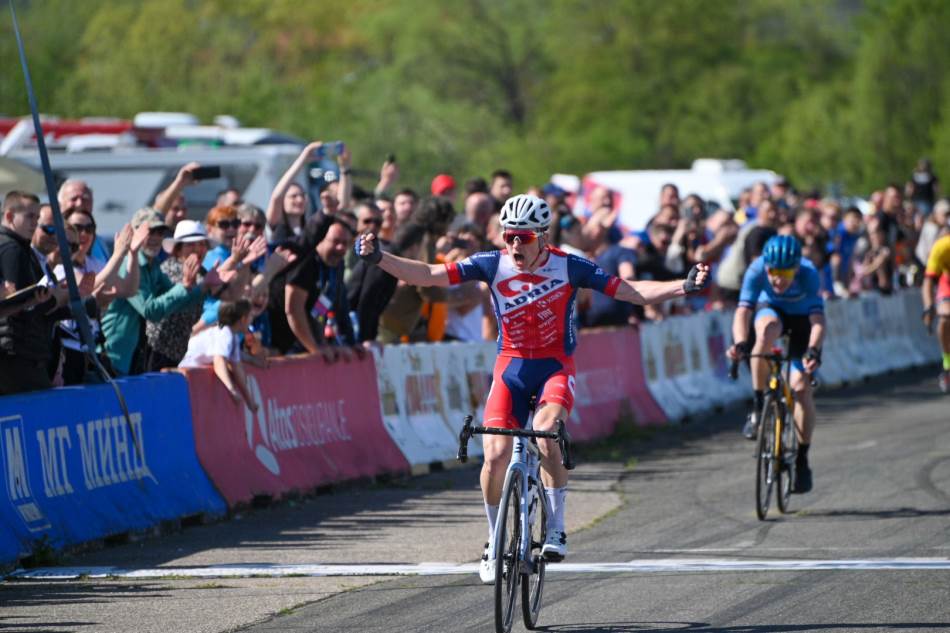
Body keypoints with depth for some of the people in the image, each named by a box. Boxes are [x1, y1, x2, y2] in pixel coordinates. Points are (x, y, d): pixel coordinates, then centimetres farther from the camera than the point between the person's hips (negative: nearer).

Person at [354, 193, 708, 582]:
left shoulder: (568, 266, -9)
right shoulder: (493, 265, -7)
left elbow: (629, 291, -9)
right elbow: (431, 275, -9)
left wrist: (684, 287, -20)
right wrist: (379, 259, -21)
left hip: (555, 367, -2)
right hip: (512, 365, 2)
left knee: (545, 436, -30)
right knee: (496, 454, -11)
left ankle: (556, 530, -15)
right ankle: (495, 543, 10)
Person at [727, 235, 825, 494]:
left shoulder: (808, 274, -35)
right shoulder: (757, 270, -31)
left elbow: (818, 320, -41)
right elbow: (743, 311, -37)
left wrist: (813, 351, -59)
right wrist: (740, 344, -55)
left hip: (802, 319, 0)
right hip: (771, 309, 0)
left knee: (801, 386, -14)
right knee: (767, 330, -37)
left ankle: (802, 460, 1)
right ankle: (758, 407, -24)